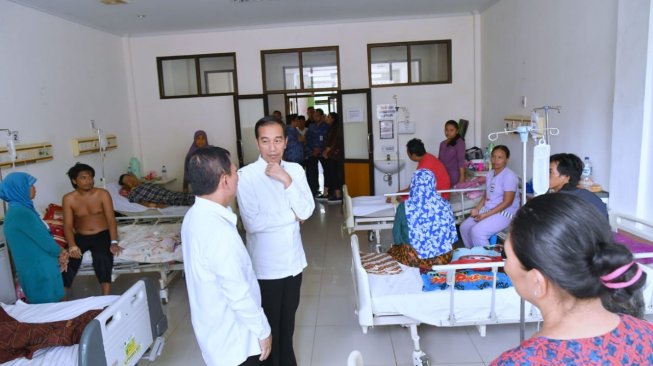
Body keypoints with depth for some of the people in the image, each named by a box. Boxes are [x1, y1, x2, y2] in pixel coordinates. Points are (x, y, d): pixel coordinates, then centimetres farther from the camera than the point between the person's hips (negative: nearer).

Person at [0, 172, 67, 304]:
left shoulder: (18, 209, 9)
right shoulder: (20, 212, -22)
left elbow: (39, 235, 11)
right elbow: (42, 237, -18)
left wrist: (58, 253, 4)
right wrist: (60, 253, -2)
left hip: (37, 264, 9)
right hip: (37, 267, -9)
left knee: (44, 306, 19)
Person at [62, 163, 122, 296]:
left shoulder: (102, 194, -6)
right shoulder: (68, 199, -3)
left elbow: (111, 220, -11)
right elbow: (68, 226, -6)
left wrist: (114, 242, -24)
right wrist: (72, 246, -24)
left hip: (102, 235, -2)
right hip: (80, 236, 2)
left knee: (102, 258, -30)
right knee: (69, 259, -24)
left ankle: (105, 298, -26)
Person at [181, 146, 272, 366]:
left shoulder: (196, 215, -2)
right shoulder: (218, 231, -33)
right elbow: (238, 293, -27)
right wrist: (262, 330, -13)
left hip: (216, 328, 9)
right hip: (232, 337, -8)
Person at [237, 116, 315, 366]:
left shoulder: (295, 170, -2)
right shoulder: (246, 176, -17)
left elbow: (307, 211, -10)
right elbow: (253, 223, -24)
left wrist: (287, 181, -22)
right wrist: (292, 215, -14)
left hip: (294, 259, 5)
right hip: (266, 265, -5)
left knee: (288, 320, 24)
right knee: (269, 324, 15)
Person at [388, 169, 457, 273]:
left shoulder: (404, 207, -13)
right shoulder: (445, 205, -5)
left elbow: (397, 237, -4)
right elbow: (453, 235, 3)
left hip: (415, 258, -4)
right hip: (443, 257, 4)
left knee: (393, 250, 27)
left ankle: (417, 269, 11)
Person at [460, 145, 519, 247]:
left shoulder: (509, 176, -16)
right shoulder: (490, 174, 10)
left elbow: (507, 202, -20)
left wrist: (486, 215, -20)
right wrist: (477, 209, -3)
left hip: (505, 213, -8)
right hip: (487, 209, 8)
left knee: (477, 231, -25)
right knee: (464, 227, -1)